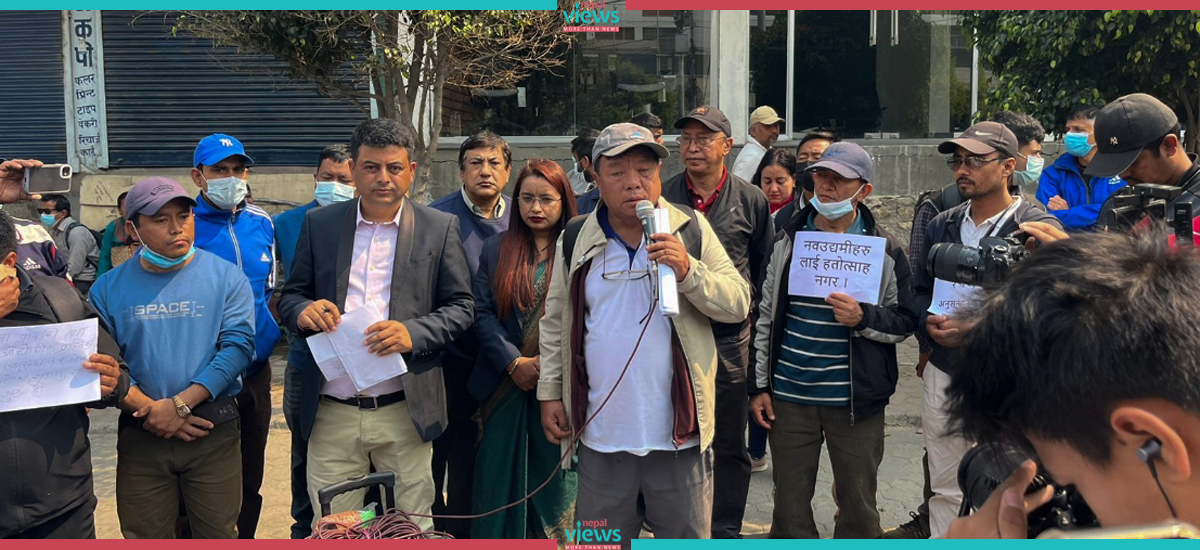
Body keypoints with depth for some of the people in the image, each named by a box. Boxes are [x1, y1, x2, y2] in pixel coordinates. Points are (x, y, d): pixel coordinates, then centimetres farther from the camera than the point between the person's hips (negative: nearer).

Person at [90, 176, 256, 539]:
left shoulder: (226, 277, 0)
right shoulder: (109, 288, 4)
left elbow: (238, 346, -10)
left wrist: (179, 404, -15)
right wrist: (150, 410, -13)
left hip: (213, 430, -1)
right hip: (139, 435, 2)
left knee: (218, 534, 5)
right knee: (144, 537, 11)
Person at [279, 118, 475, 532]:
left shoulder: (440, 228, 3)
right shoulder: (318, 224, 8)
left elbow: (462, 307, 2)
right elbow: (290, 297, 12)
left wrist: (413, 333, -16)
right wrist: (304, 310, -12)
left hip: (405, 412, -1)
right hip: (332, 415, 1)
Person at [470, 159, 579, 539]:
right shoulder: (495, 248, 8)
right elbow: (482, 312, 1)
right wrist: (515, 362, -10)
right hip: (505, 386, 2)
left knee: (555, 477, 6)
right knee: (499, 477, 9)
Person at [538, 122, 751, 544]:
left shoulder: (691, 231, 0)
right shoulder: (575, 240, 4)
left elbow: (738, 305, -4)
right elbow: (554, 324, 10)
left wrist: (688, 271, -20)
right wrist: (550, 393, 5)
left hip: (679, 430, -1)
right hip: (601, 433, 1)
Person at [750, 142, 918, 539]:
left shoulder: (885, 250, -1)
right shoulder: (788, 241, 5)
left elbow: (905, 321, 1)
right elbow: (766, 316, 10)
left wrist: (863, 318, -19)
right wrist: (760, 385, 7)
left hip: (857, 400, -2)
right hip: (789, 395, 2)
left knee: (858, 502, 10)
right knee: (789, 501, 11)